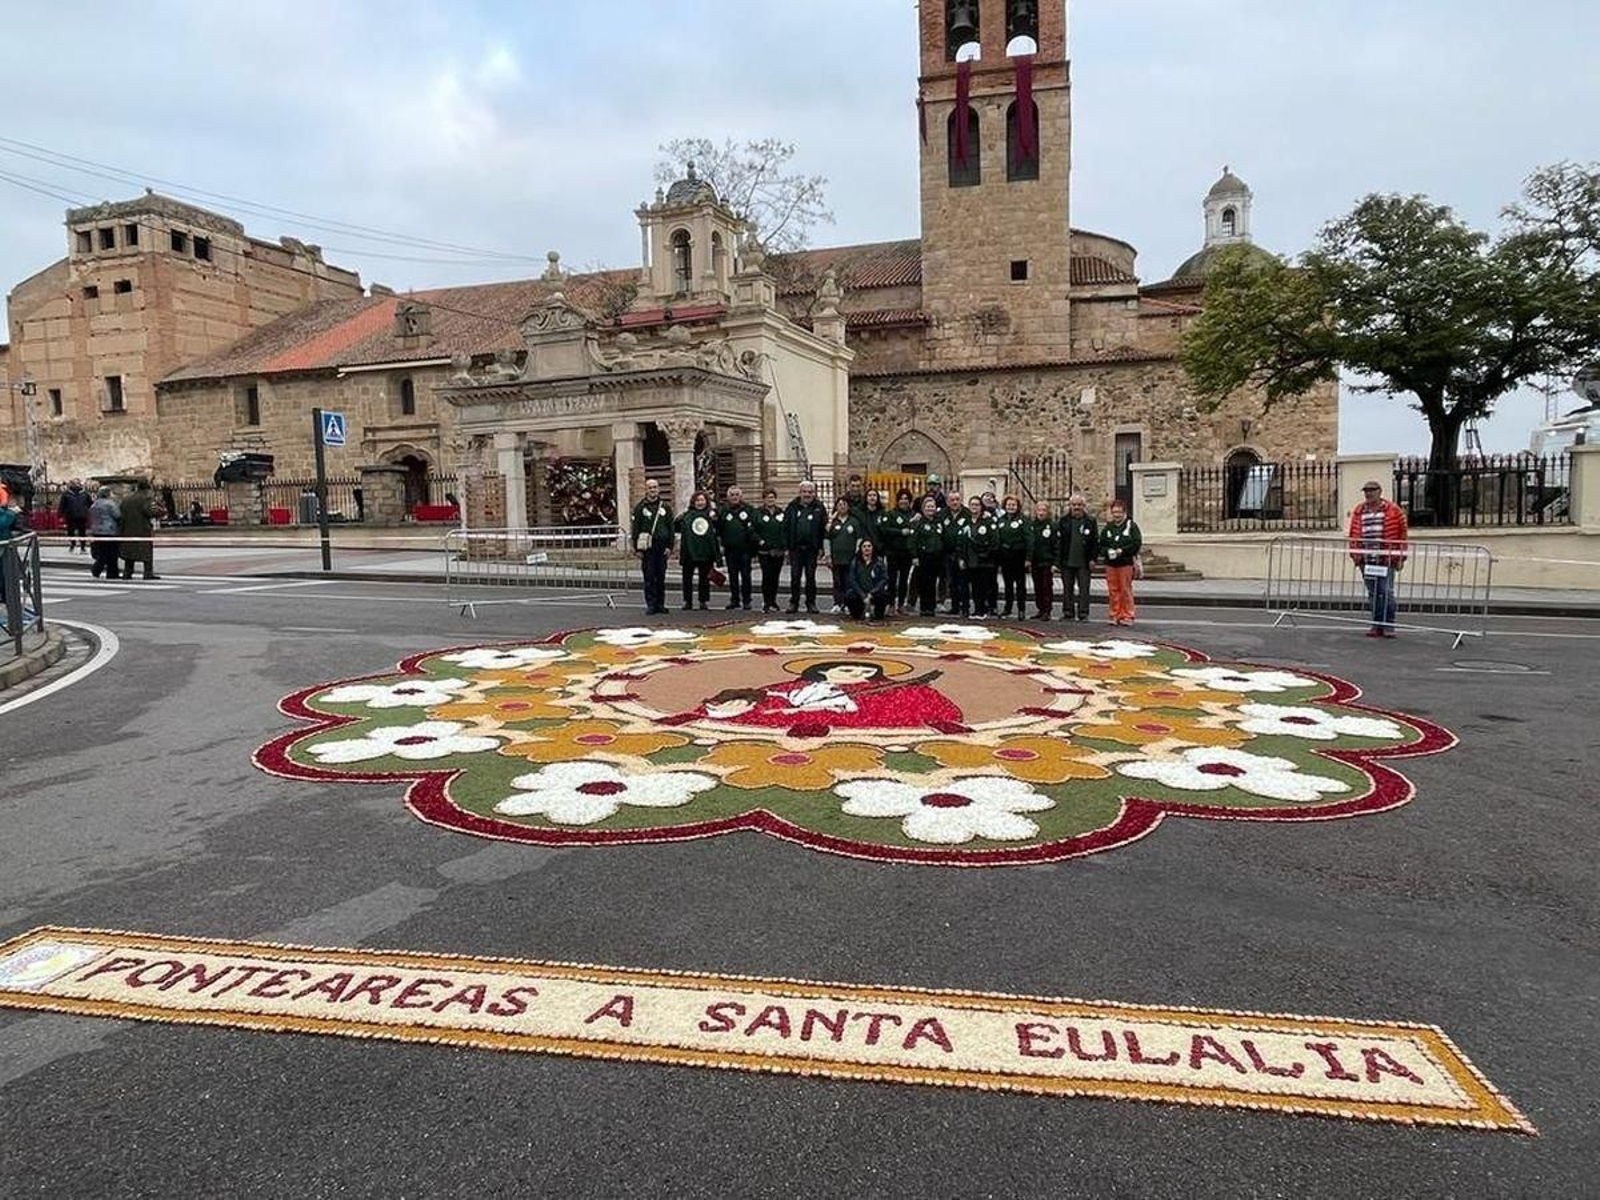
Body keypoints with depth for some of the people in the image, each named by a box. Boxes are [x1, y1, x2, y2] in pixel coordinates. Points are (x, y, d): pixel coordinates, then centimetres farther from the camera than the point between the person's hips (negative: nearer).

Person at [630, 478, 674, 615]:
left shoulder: (666, 507, 10)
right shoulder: (640, 507, 4)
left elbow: (671, 528, 9)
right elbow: (635, 528, 2)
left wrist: (669, 546, 0)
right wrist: (637, 548, -5)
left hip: (662, 546, 2)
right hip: (647, 547, -2)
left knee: (661, 576, 6)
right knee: (649, 577, -3)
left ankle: (660, 604, 14)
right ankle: (651, 605, 1)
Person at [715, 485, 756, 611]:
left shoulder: (748, 509, 3)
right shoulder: (724, 510, 8)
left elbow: (754, 528, 1)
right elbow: (719, 529, 7)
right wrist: (720, 543, -3)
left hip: (744, 549, -2)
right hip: (730, 549, 2)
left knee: (745, 575, 0)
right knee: (732, 576, 8)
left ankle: (746, 601, 6)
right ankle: (734, 600, 16)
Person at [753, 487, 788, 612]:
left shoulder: (781, 513, 12)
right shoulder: (758, 513, 2)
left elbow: (786, 530, 13)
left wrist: (786, 546, 4)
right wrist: (759, 541, -13)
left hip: (779, 551, 3)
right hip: (764, 551, -3)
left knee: (775, 577, 7)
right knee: (767, 576, -7)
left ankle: (773, 601, 17)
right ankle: (766, 603, -2)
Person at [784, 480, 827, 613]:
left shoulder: (819, 507, 3)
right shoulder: (792, 507, 4)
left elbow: (824, 527, 2)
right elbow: (785, 526, 3)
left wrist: (820, 547, -5)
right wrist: (786, 545, -4)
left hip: (811, 548, 0)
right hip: (795, 548, 1)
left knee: (811, 576, 5)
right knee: (795, 576, 3)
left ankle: (811, 603, 13)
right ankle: (794, 603, 11)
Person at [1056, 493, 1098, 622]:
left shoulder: (1090, 521, 2)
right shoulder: (1064, 521, 6)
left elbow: (1094, 542, 3)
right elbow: (1058, 541, 5)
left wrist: (1093, 558, -4)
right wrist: (1058, 559, -1)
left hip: (1083, 563, -2)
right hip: (1067, 562, 2)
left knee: (1083, 588, -1)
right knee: (1067, 588, 8)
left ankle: (1083, 614, 3)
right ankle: (1068, 613, 15)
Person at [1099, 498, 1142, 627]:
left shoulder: (1131, 525, 0)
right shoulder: (1107, 527, 12)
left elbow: (1137, 543, -7)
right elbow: (1100, 543, 11)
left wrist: (1122, 551, -15)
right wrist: (1107, 552, -9)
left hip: (1126, 563, -4)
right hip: (1110, 563, 4)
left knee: (1126, 590, -2)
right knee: (1113, 591, 6)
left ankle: (1127, 616, 5)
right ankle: (1115, 616, 13)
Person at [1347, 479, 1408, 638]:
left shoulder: (1393, 510, 0)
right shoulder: (1358, 511, 12)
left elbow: (1403, 534, 2)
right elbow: (1353, 534, 17)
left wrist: (1400, 558, -1)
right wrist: (1355, 554, 9)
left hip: (1386, 559, -4)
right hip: (1366, 560, 4)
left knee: (1386, 592, -6)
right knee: (1372, 594, 8)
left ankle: (1388, 626, 3)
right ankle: (1377, 625, 15)